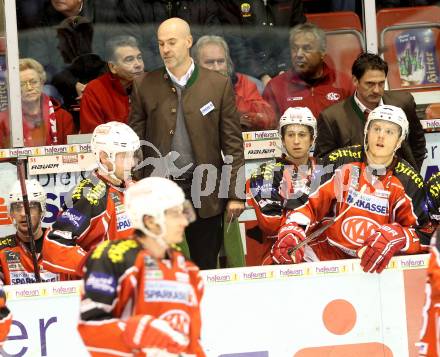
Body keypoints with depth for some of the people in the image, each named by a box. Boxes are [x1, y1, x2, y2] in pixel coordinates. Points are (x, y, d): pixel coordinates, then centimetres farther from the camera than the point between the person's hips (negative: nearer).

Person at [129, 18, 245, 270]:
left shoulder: (219, 85, 2)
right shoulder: (145, 87, 4)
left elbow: (233, 142, 2)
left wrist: (235, 194, -3)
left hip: (205, 193, -1)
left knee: (206, 268, 5)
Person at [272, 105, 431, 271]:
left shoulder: (408, 181, -1)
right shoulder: (339, 162, -1)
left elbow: (423, 233, -4)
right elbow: (308, 202, -2)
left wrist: (395, 238, -26)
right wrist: (292, 231, -22)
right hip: (327, 254, -1)